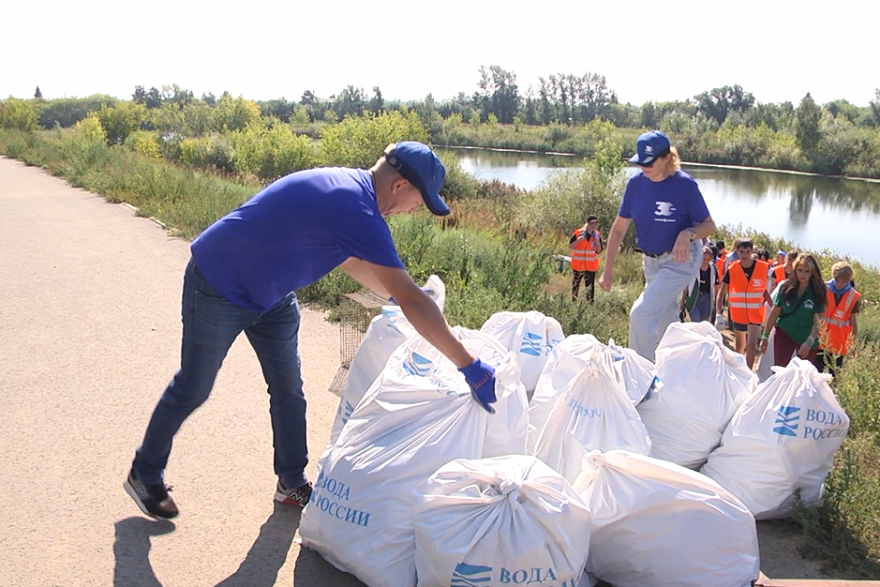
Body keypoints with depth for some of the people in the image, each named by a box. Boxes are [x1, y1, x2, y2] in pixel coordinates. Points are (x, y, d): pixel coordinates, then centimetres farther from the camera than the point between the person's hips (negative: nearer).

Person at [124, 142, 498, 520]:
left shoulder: (348, 184, -4)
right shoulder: (356, 210, -33)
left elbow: (351, 261, 16)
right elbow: (412, 301, -34)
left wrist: (397, 295, 14)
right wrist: (470, 367, -29)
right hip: (218, 289, -9)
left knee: (288, 388, 10)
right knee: (192, 390, 8)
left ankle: (292, 484, 25)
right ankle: (144, 476, 31)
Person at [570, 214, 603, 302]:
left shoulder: (597, 235, 0)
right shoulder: (578, 233, -9)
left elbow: (599, 251, 4)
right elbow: (570, 246, -7)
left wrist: (598, 243, -14)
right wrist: (579, 240, -22)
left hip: (591, 266, 1)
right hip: (577, 265, -1)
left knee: (590, 286, -5)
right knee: (575, 285, 12)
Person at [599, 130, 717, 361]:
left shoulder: (685, 185, -18)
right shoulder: (636, 183, -7)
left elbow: (709, 225, -9)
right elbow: (619, 228, -4)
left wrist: (688, 233, -31)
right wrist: (608, 270, -8)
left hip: (681, 259, -5)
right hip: (651, 261, 6)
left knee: (641, 314, -17)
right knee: (666, 322, 18)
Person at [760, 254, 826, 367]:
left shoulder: (817, 292, -13)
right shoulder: (786, 287, -9)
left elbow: (817, 321, -16)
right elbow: (774, 313, -2)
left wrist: (809, 342, -29)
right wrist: (765, 336, 1)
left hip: (807, 337, 0)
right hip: (784, 333, 0)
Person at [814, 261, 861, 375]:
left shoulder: (854, 297, -4)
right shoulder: (824, 289, -6)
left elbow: (853, 321, 4)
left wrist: (854, 342, 6)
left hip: (839, 344, 1)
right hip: (820, 340, 0)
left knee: (835, 374, 8)